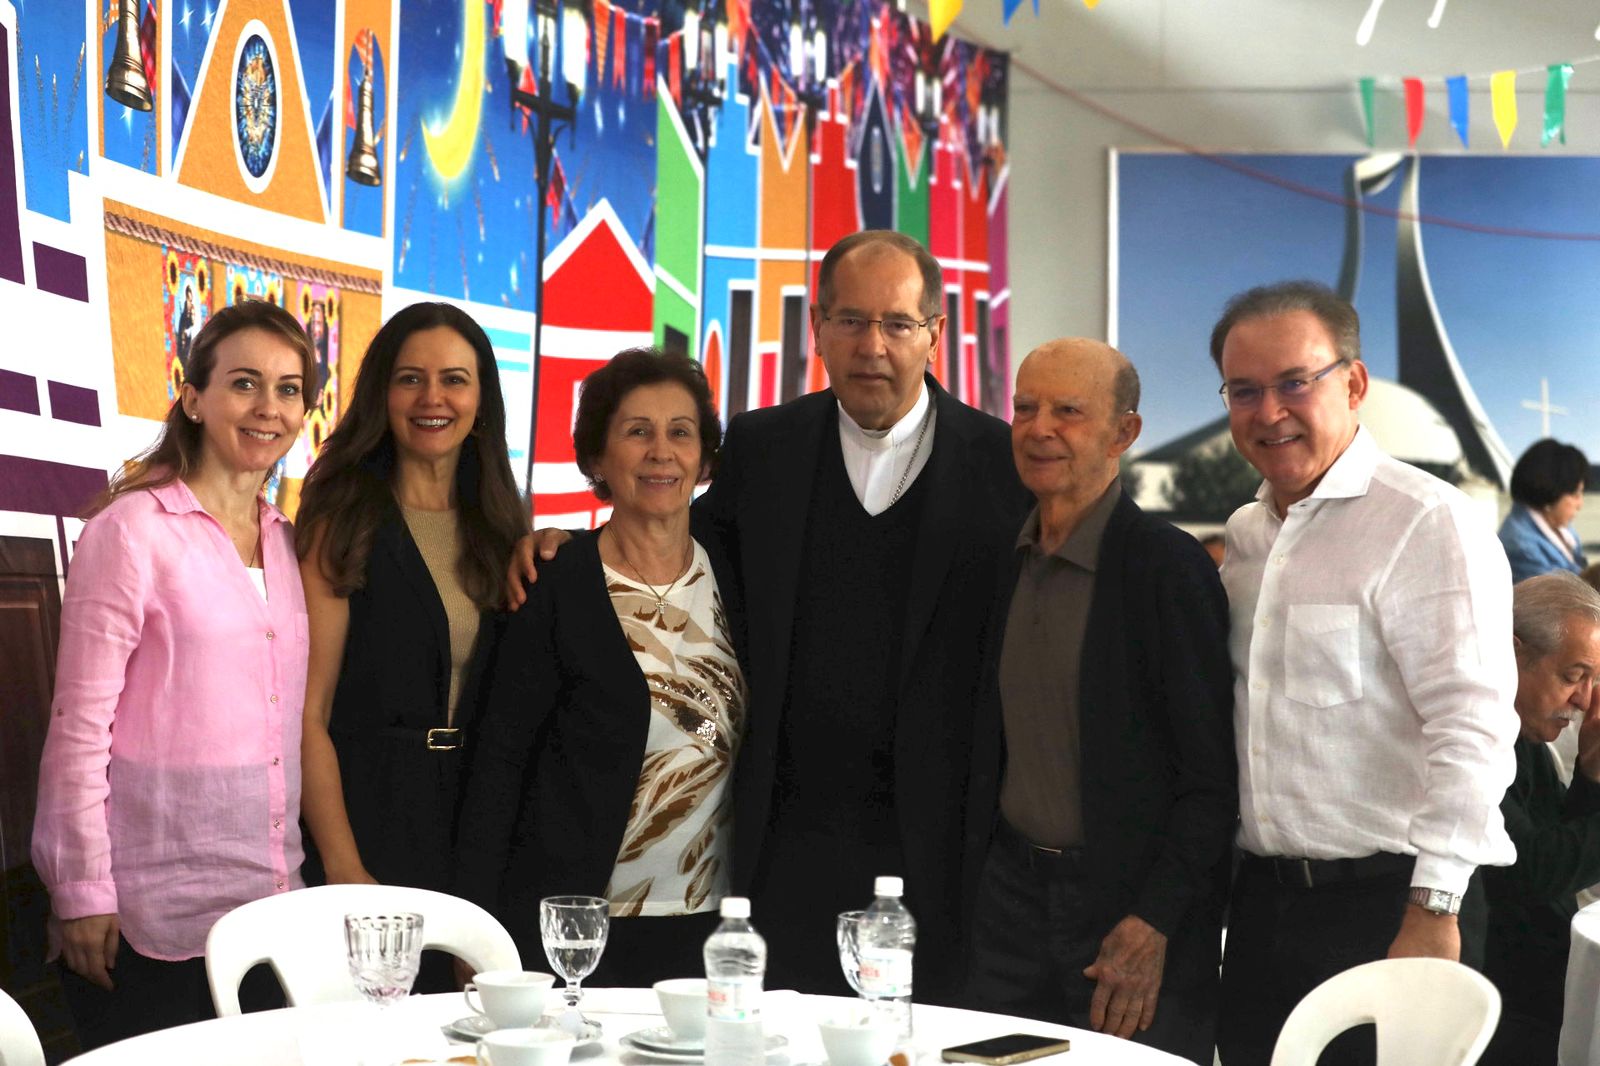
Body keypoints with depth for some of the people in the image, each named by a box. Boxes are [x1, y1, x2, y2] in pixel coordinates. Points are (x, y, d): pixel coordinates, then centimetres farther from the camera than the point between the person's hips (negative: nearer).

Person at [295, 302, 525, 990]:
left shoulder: (495, 527, 12)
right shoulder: (345, 520, -5)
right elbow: (309, 713, -11)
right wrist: (344, 868, -18)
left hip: (472, 826, 5)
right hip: (365, 822, -5)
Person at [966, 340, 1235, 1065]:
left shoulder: (1166, 565, -12)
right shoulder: (1003, 562, 8)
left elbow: (1211, 774, -13)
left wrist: (1153, 924, -16)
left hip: (1130, 914, -6)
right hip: (1012, 896, 6)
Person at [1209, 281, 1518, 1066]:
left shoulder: (1428, 522, -11)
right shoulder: (1246, 535, 13)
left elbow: (1471, 729, -17)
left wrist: (1431, 912, -21)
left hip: (1385, 908, -7)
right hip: (1262, 907, 7)